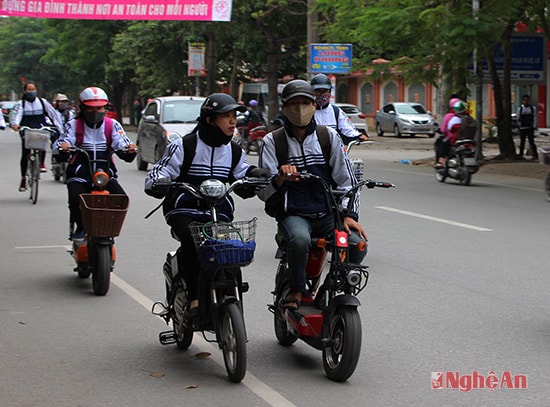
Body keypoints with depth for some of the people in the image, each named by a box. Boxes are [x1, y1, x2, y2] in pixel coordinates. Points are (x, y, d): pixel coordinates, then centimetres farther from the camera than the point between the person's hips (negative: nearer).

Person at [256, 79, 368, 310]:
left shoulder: (329, 136, 9)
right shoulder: (273, 141, 3)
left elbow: (346, 179, 9)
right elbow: (263, 191, -4)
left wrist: (349, 214, -4)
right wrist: (280, 177, -26)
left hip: (328, 213, 2)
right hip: (293, 215, -2)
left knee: (357, 244, -23)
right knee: (300, 238, -36)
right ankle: (297, 289, -11)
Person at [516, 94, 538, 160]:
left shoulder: (533, 108, 3)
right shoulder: (520, 108, 5)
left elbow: (534, 118, 4)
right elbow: (517, 117, 10)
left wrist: (534, 127, -3)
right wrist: (519, 119, -14)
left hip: (530, 128, -1)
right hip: (522, 127, 1)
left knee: (531, 141, -6)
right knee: (522, 141, 5)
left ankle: (535, 155, -1)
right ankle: (520, 155, 13)